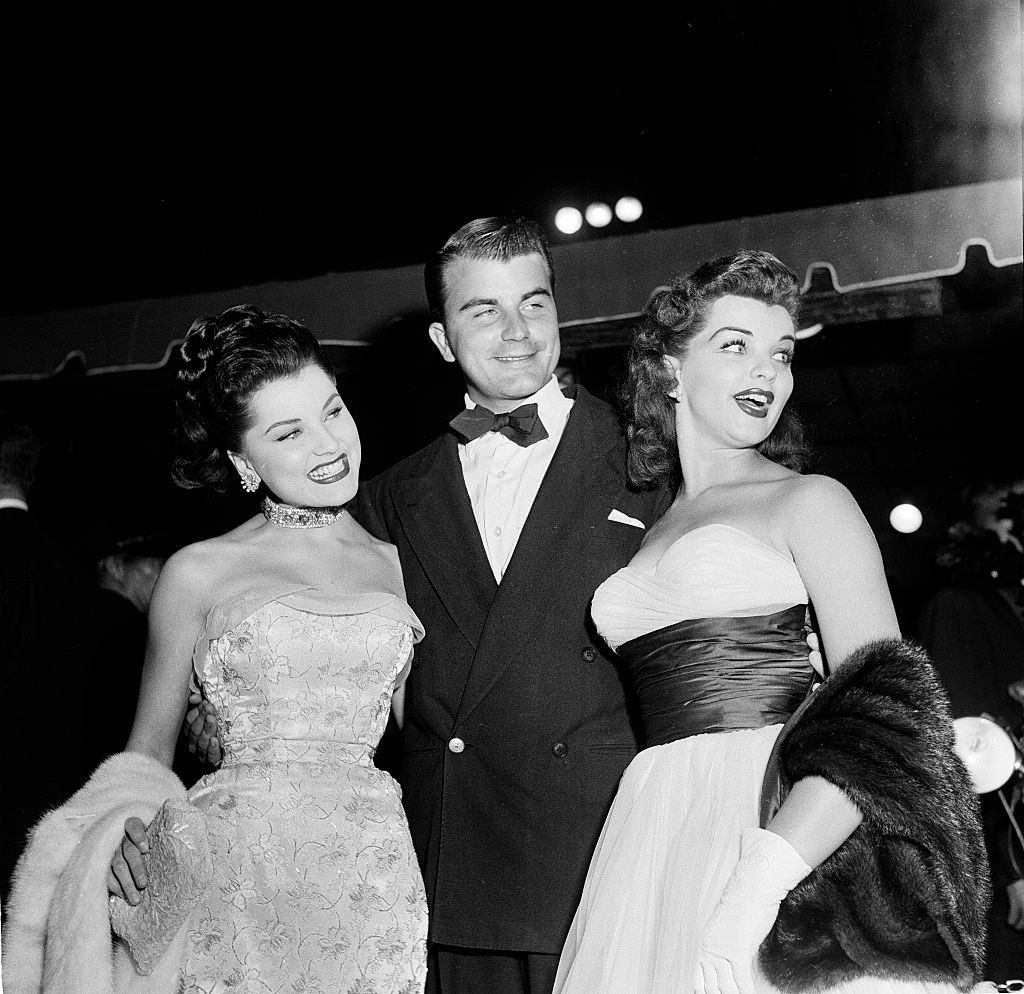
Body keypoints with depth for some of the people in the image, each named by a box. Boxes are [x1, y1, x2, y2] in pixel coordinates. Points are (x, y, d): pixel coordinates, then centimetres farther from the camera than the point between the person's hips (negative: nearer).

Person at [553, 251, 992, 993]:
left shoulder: (810, 500, 1)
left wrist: (757, 884, -24)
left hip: (785, 819, -4)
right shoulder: (642, 533, 16)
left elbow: (884, 712, -11)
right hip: (657, 844, 4)